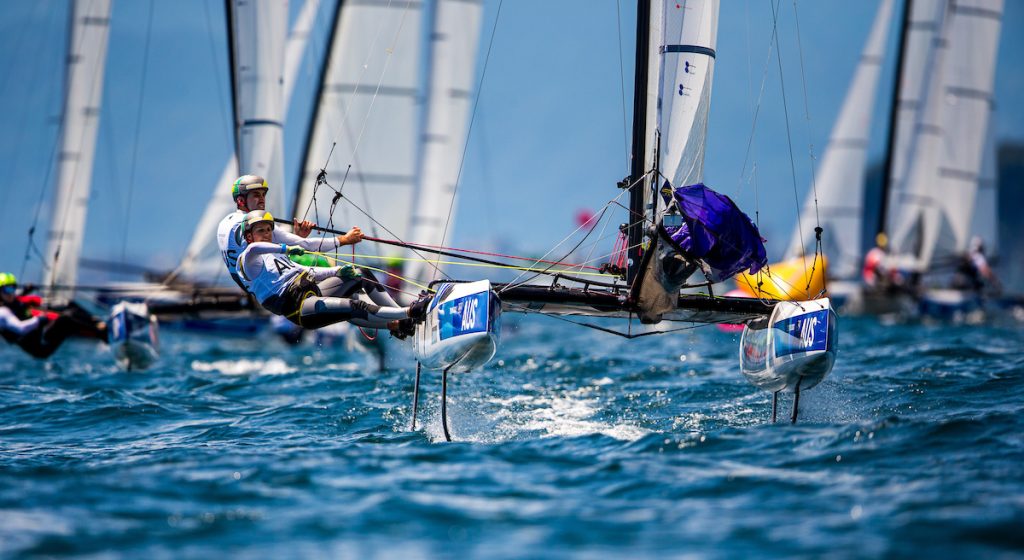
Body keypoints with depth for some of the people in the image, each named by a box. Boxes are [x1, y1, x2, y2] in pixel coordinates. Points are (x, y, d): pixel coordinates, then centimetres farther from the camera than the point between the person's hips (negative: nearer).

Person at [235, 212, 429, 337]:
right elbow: (252, 249, -27)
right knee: (356, 307, -26)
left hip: (313, 290, 10)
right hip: (297, 306, -10)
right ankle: (409, 313, -28)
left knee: (363, 275, 9)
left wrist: (337, 271, 5)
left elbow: (307, 272, 21)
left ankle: (400, 322, 3)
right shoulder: (248, 261, 0)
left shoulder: (279, 257, 28)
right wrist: (286, 249, -24)